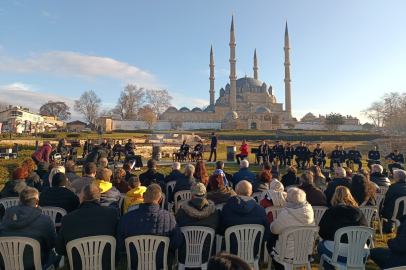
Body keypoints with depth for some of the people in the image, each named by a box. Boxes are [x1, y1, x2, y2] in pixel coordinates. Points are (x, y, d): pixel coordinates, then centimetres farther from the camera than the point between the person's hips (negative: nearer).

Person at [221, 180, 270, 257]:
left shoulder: (226, 208, -13)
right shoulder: (260, 210, -13)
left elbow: (222, 232, 0)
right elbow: (266, 235, -3)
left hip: (232, 251, -1)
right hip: (254, 252, 1)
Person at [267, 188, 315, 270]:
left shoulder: (286, 214, -27)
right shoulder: (309, 210, -8)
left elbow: (274, 230, -12)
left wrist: (273, 223, 9)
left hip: (289, 256, -5)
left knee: (270, 242, 22)